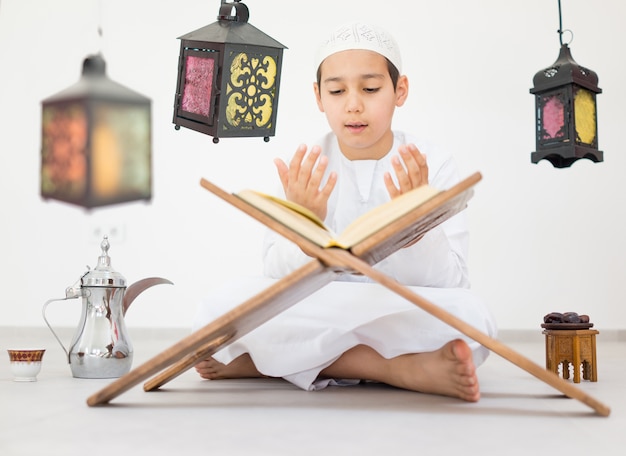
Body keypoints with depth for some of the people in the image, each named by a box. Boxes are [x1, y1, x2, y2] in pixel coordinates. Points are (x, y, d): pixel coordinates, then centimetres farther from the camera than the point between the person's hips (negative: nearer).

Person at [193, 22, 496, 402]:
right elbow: (282, 282, -6)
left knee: (470, 315, -32)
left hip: (407, 321, -1)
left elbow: (450, 285, -9)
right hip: (315, 315, 2)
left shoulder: (434, 166, -3)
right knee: (225, 305, -25)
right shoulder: (303, 170, 0)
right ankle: (403, 369, -21)